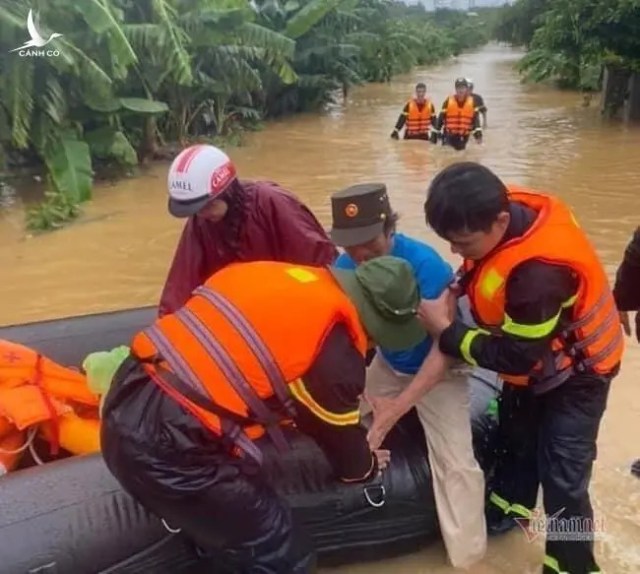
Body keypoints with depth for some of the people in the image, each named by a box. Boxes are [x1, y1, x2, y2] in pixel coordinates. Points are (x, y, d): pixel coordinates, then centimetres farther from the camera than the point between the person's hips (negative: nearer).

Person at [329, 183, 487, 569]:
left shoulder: (425, 265, -30)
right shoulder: (346, 267, -16)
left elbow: (444, 347, -30)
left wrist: (395, 410, -37)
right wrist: (364, 394, -30)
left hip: (437, 373, -5)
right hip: (387, 366, 5)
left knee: (456, 464, -14)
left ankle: (467, 558, 4)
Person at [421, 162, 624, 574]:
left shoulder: (539, 271, -43)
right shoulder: (507, 210, -19)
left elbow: (515, 356, -31)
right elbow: (487, 265, 5)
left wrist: (446, 331, -24)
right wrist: (462, 283, -12)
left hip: (575, 370, -8)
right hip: (531, 355, 8)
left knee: (561, 476, -3)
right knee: (516, 435, 25)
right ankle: (509, 507, 50)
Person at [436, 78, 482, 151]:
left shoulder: (472, 102, -1)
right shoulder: (448, 101, -5)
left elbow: (475, 119, -2)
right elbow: (441, 117, -2)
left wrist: (478, 134, -12)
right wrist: (438, 133, -3)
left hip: (463, 136, 2)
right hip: (449, 134, -2)